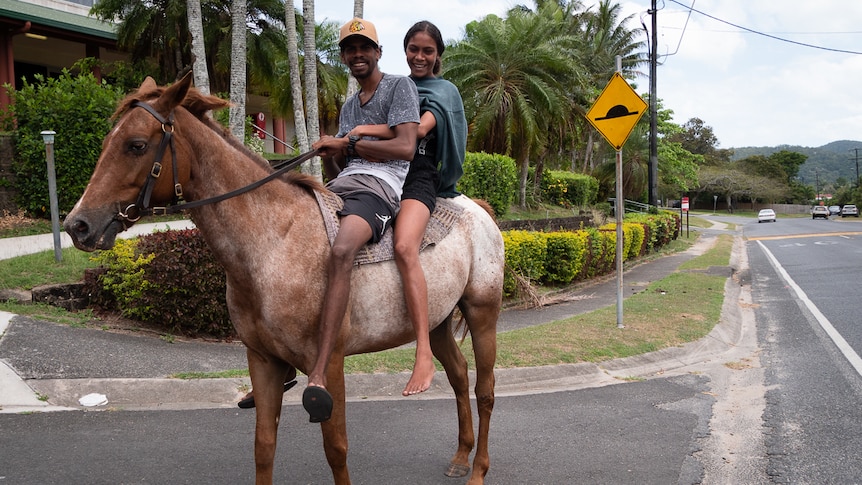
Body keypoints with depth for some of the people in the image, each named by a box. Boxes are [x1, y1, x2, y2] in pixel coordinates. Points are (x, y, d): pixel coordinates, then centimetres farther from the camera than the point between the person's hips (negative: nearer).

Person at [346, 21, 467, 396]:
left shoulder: (443, 90, 11)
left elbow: (419, 129, -10)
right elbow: (361, 140, 25)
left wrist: (366, 131, -12)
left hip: (418, 178, -7)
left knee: (404, 247, -33)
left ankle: (424, 355, -37)